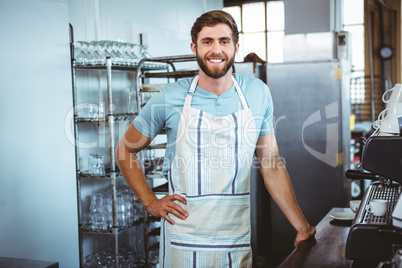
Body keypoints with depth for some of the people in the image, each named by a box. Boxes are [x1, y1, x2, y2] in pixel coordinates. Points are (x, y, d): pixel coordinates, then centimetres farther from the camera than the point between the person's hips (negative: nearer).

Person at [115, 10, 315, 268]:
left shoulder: (258, 94, 0)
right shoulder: (171, 98, -6)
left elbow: (272, 165, 5)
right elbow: (125, 150, 6)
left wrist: (303, 228, 4)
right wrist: (151, 202, -2)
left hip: (237, 241, 2)